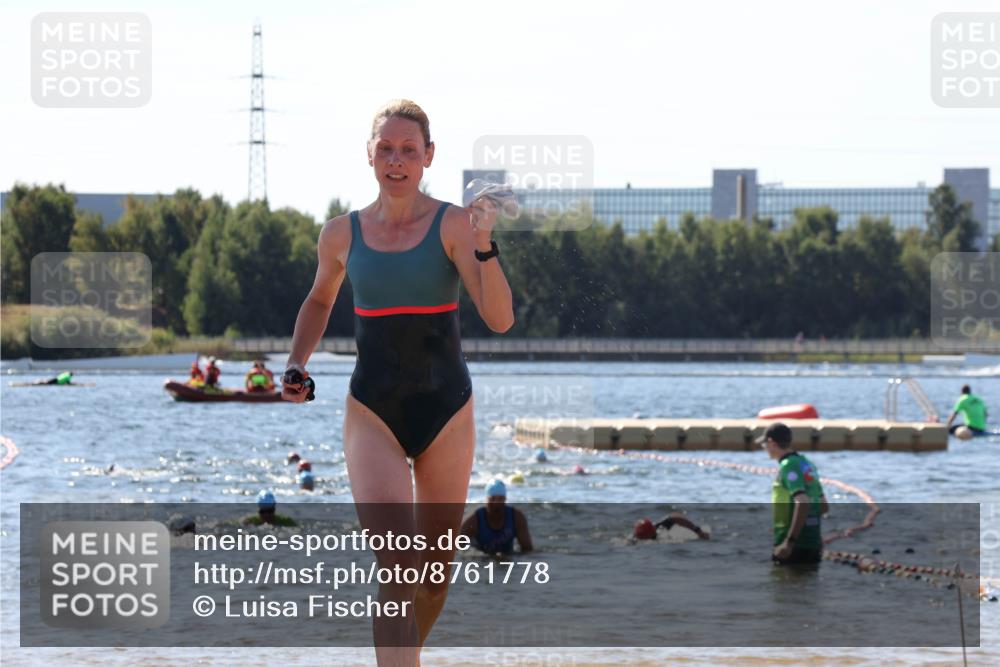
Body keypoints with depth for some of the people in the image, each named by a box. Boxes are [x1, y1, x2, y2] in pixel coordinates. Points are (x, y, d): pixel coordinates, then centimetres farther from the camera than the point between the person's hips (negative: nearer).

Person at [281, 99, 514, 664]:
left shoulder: (453, 225, -6)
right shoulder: (342, 234, 1)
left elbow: (501, 319, -16)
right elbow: (320, 300, 23)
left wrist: (484, 246, -29)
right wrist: (297, 367, 8)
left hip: (446, 411, 0)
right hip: (373, 414, 0)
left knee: (436, 573, 12)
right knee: (396, 565, -18)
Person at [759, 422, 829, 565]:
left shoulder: (788, 466, -13)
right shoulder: (807, 465, 14)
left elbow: (802, 503, -26)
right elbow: (824, 506, 20)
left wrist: (789, 541, -27)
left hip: (794, 545, -9)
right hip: (813, 543, 9)